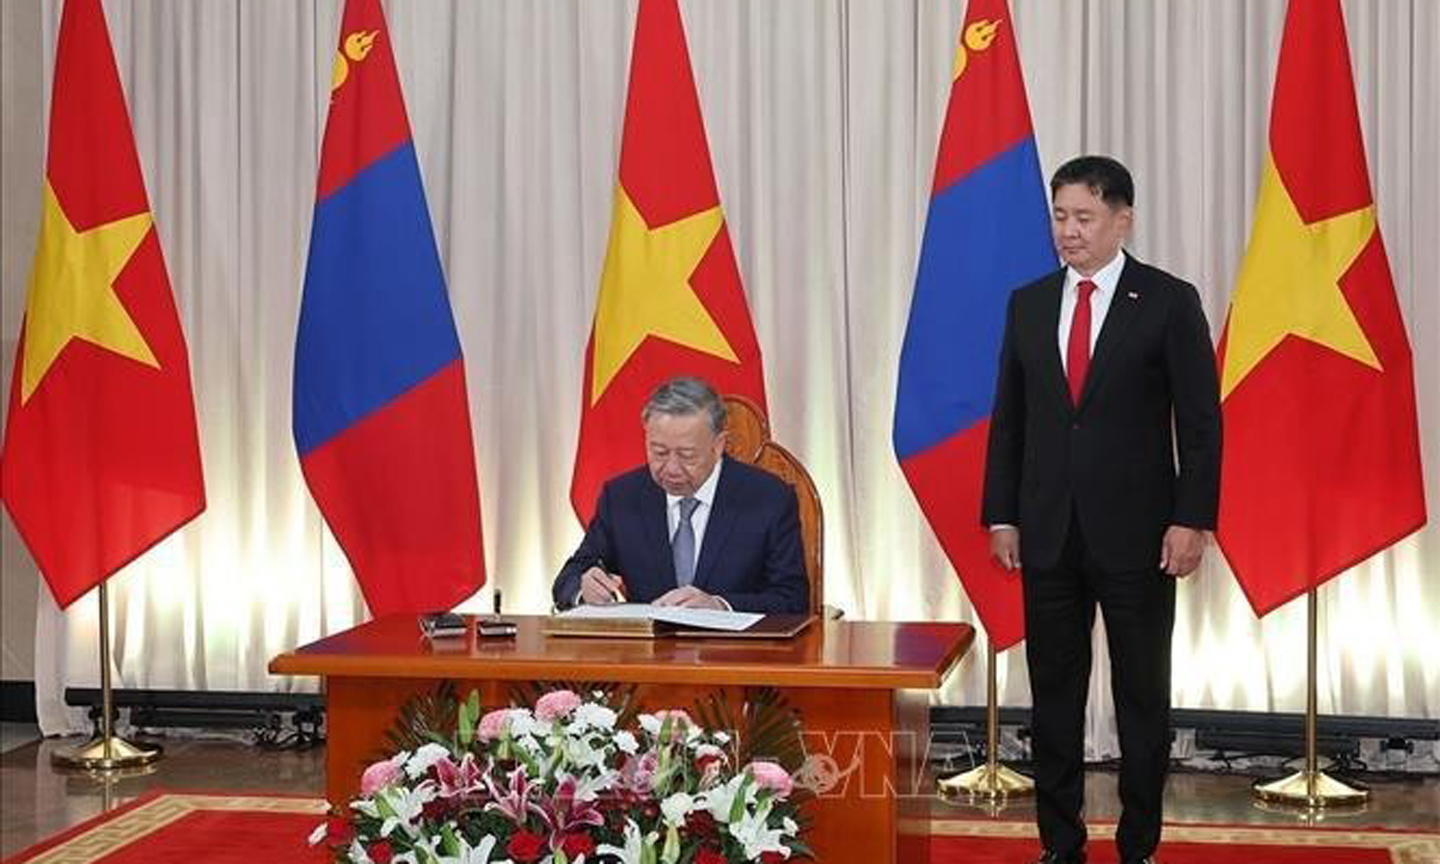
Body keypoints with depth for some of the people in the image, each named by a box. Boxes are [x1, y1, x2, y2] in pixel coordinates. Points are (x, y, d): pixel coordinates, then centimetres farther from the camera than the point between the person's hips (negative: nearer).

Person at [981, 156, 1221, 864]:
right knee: (1053, 691, 8)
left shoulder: (1170, 301, -3)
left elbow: (1200, 421, -5)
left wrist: (1192, 520, -11)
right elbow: (1008, 419, 10)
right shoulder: (1028, 304, 8)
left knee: (1142, 693, 6)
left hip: (1136, 533, -3)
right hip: (1048, 533, 4)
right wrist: (1001, 514, 4)